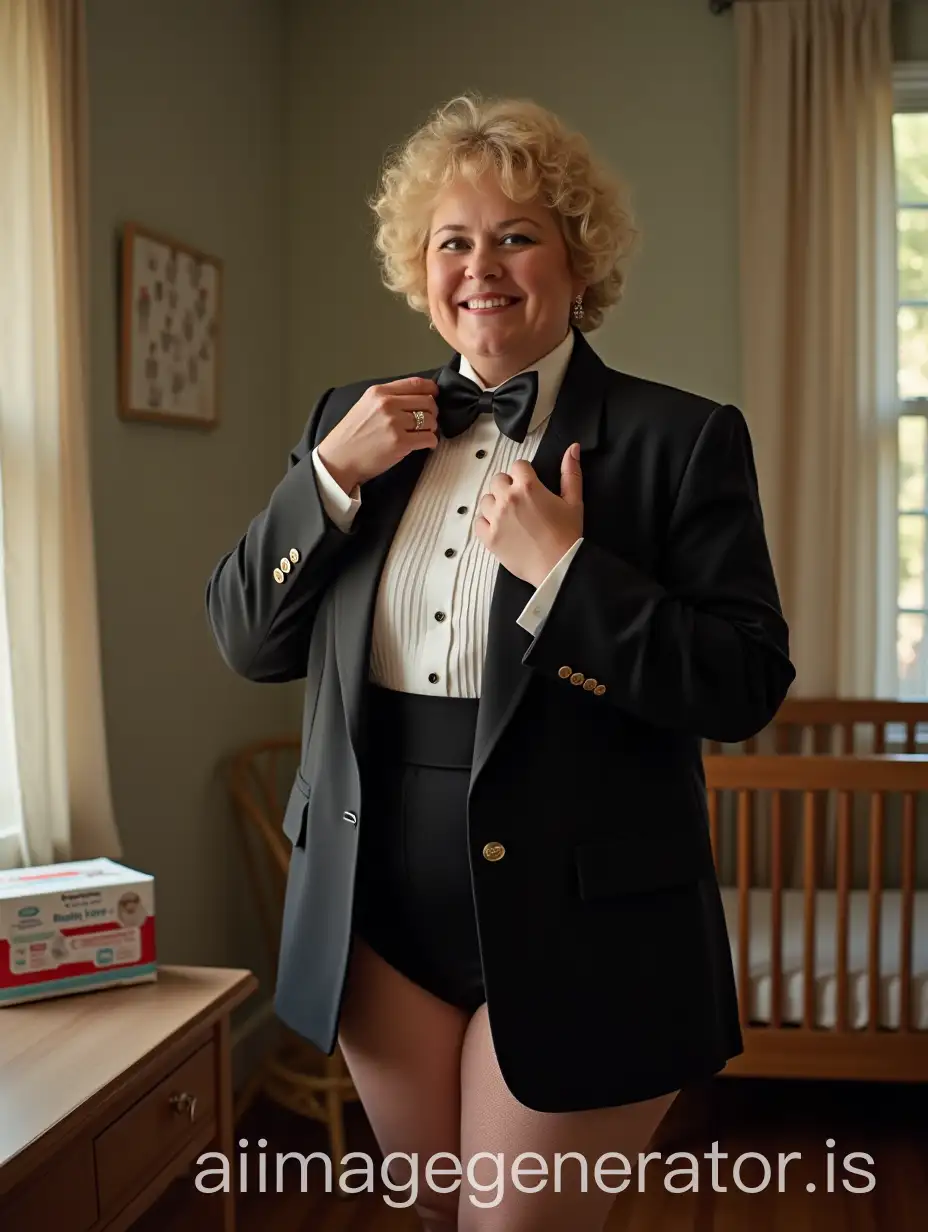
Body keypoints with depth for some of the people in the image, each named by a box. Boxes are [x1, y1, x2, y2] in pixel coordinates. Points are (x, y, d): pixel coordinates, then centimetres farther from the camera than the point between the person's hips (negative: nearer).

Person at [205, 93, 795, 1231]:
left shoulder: (681, 440, -7)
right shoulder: (355, 423, 6)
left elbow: (747, 689, -12)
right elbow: (248, 642, 5)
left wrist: (563, 569, -23)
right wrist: (332, 475, -9)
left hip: (572, 931, -4)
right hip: (382, 915, 5)